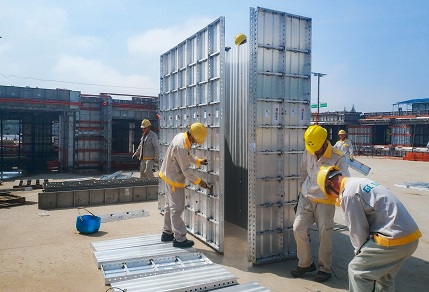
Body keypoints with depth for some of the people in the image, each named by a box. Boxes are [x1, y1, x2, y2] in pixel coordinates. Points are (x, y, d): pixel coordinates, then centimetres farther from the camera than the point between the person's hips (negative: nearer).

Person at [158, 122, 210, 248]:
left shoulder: (181, 136, 0)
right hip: (174, 180, -10)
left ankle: (167, 233, 31)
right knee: (177, 209, -2)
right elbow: (186, 170, -25)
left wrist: (198, 161, 8)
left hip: (169, 176, 10)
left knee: (170, 206, 19)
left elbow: (187, 155, 18)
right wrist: (199, 182, -17)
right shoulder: (181, 146, -29)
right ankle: (180, 239, 7)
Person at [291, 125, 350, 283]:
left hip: (325, 202, -4)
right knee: (298, 229, 0)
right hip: (306, 199, 4)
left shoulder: (337, 158, -14)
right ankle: (305, 263, 19)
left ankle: (325, 268, 22)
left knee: (325, 235, 2)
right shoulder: (308, 153, -1)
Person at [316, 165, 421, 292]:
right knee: (384, 275, 25)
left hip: (394, 240, -9)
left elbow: (358, 230, -7)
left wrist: (359, 252, 11)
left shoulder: (348, 194, -13)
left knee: (357, 270, 5)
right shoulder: (362, 182, 15)